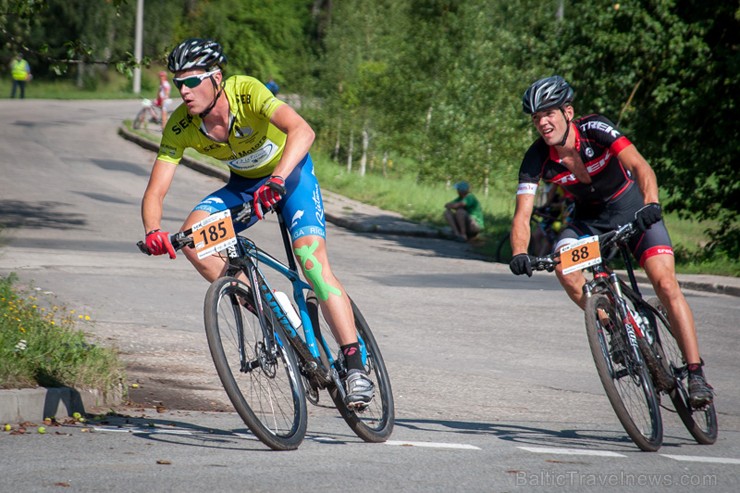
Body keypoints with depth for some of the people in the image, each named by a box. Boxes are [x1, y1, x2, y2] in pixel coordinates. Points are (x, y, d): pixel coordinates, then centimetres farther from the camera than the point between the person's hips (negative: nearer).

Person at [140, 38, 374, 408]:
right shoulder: (180, 127, -20)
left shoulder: (246, 92, -33)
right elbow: (155, 191, -22)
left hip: (291, 172, -4)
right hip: (244, 183, 4)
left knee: (311, 257, -24)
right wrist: (153, 232, -43)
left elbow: (303, 131, -46)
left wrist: (276, 181, -61)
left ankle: (355, 366, -20)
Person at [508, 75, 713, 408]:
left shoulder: (596, 130, -26)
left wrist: (651, 205, -56)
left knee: (666, 284, -18)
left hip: (632, 209, -3)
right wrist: (519, 254, -42)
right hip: (589, 218, 3)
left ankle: (696, 374, -13)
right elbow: (522, 215, -22)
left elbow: (641, 167, -37)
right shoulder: (537, 159, -18)